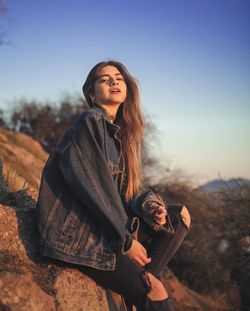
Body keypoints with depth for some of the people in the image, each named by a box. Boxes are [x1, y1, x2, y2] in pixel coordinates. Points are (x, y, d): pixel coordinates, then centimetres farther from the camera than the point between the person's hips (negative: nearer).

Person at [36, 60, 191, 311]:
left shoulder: (118, 130, 14)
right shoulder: (90, 123, -12)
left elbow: (124, 187, 14)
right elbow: (95, 189, -18)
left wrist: (147, 204, -7)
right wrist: (126, 240, -13)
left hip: (108, 226, 9)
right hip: (77, 235, -9)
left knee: (180, 215, 5)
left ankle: (140, 281, -7)